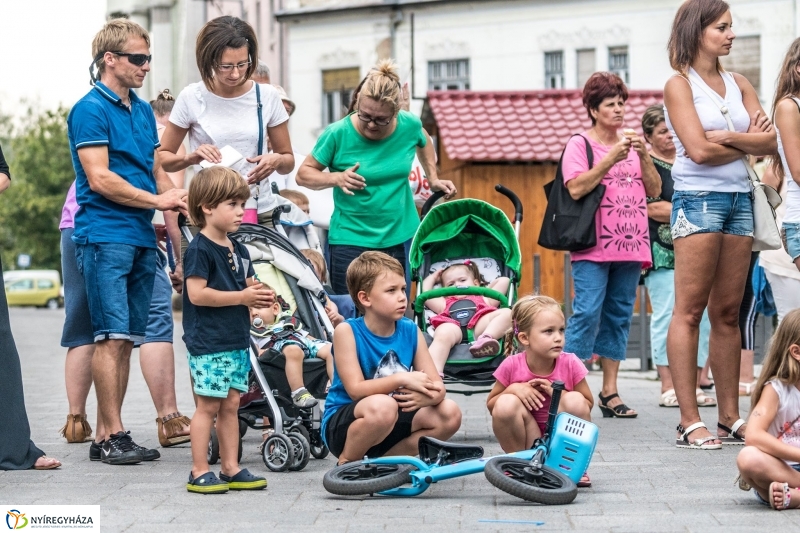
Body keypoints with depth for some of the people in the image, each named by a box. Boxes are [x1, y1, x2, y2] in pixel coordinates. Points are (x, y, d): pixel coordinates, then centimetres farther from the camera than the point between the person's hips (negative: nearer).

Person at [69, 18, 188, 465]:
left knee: (128, 340, 6)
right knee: (112, 336, -10)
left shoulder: (143, 110, 18)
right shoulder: (91, 109, -7)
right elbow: (100, 179, -14)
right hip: (105, 237, -8)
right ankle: (113, 435, -7)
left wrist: (179, 202, 4)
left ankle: (107, 432, 11)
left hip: (143, 238, 8)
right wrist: (157, 200, -10)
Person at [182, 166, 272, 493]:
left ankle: (231, 469, 16)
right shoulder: (200, 249, -12)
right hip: (208, 343, -8)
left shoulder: (239, 251, 14)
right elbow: (197, 294, -21)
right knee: (208, 405, -5)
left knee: (231, 404, 11)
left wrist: (259, 297, 2)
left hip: (237, 341, 8)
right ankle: (200, 472, 1)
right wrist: (242, 297, -18)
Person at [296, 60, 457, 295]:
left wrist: (433, 179, 13)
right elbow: (304, 174, -3)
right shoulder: (338, 134, -12)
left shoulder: (410, 125, -3)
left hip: (402, 237, 3)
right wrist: (336, 178, -20)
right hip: (350, 241, -3)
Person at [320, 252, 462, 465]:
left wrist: (428, 396, -29)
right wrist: (400, 379, -30)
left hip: (391, 424, 6)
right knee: (382, 405, -36)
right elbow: (356, 389, -21)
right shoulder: (347, 332, -14)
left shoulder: (410, 331, -2)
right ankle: (346, 464, -9)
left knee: (449, 413, -12)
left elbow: (437, 386, -5)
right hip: (342, 425, -5)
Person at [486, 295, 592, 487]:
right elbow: (491, 405, -1)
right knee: (506, 404, -28)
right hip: (528, 440, -1)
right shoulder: (512, 366, -12)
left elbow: (588, 404, -3)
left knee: (575, 400, -27)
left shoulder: (571, 364, -12)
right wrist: (513, 389, -22)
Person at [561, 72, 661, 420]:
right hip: (593, 247, -5)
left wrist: (643, 156, -5)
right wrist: (611, 159, -16)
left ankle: (610, 391, 10)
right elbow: (576, 188, -13)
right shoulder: (579, 144, 0)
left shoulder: (632, 143, 14)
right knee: (587, 313, -12)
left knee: (620, 315, 6)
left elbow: (654, 190, 9)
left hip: (629, 244, 5)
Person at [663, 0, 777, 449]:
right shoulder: (680, 85, -1)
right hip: (698, 198, -6)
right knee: (690, 310, -6)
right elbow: (698, 150, -12)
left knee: (728, 312, 6)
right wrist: (748, 143, 0)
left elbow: (770, 142, 5)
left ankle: (731, 417, 8)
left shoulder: (739, 85, 16)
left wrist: (726, 136, -10)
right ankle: (690, 422, -7)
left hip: (739, 199, 6)